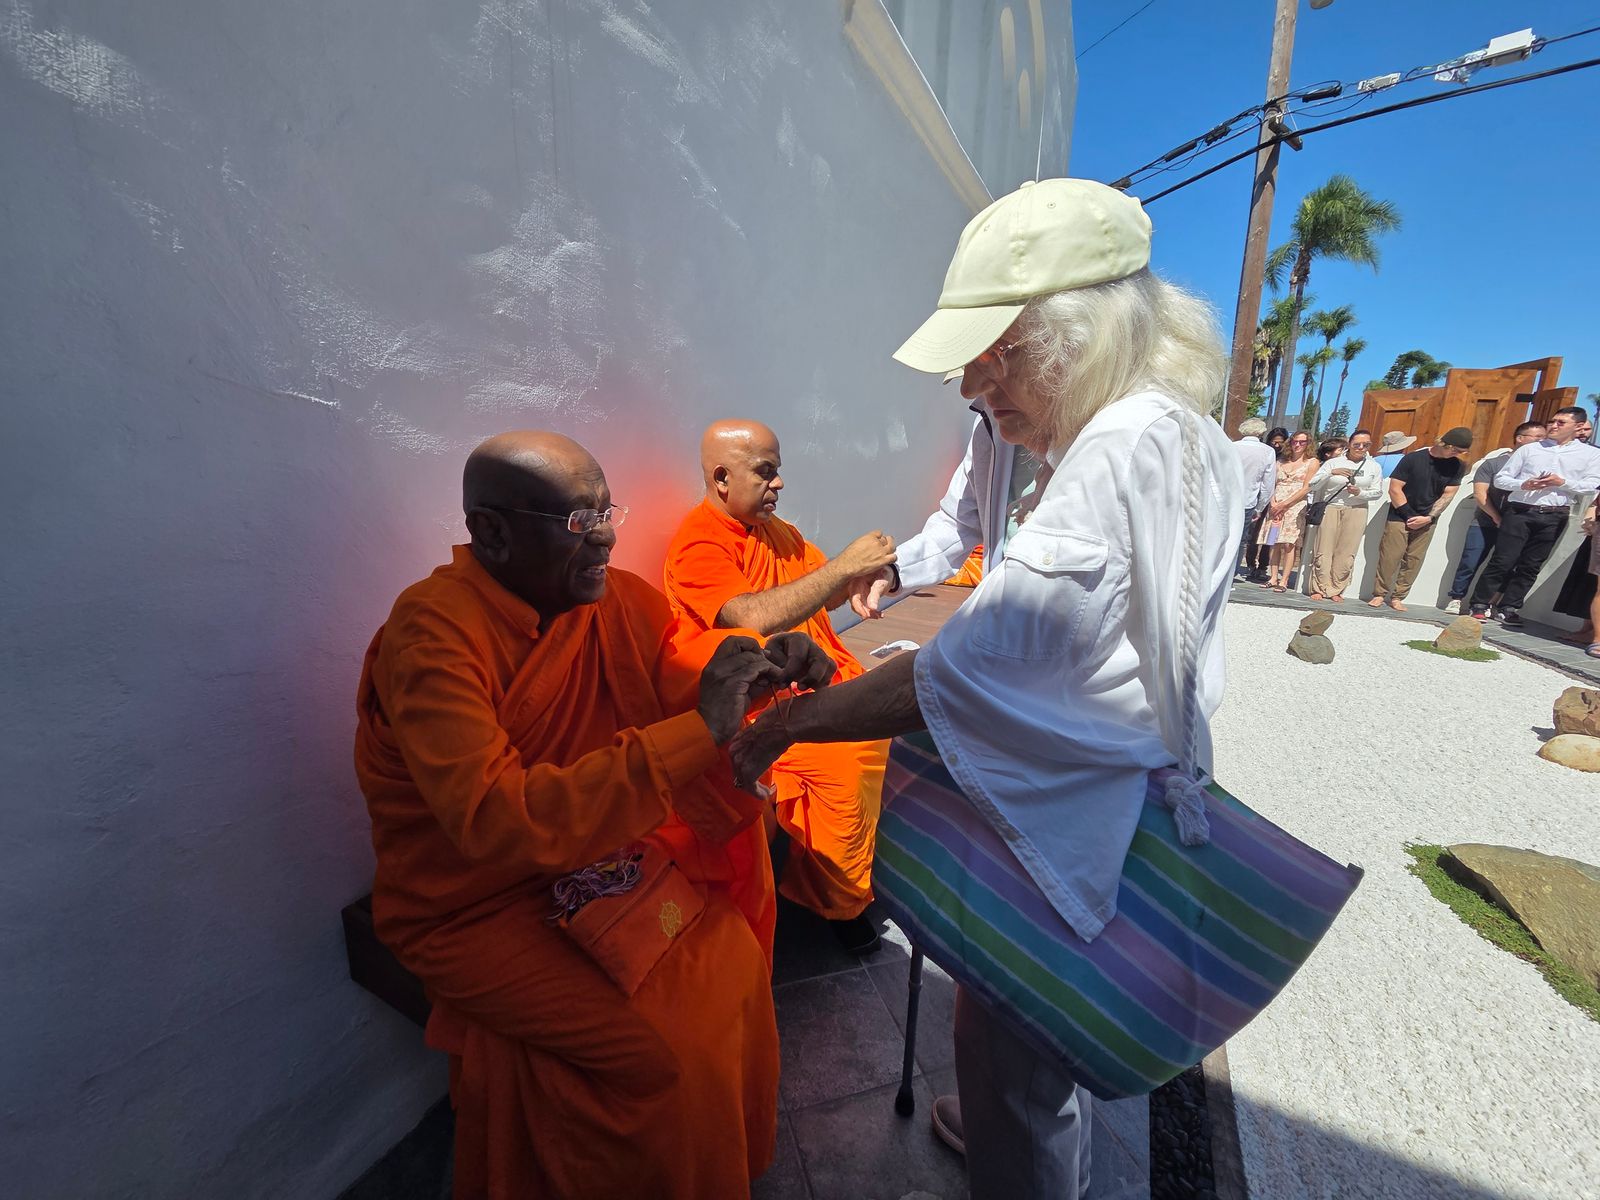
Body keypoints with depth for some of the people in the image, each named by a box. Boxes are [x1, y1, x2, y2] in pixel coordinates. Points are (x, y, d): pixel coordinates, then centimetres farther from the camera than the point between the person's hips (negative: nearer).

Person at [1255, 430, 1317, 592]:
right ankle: (1273, 578, 1)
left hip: (1296, 506, -4)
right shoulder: (1281, 461, 18)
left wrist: (1284, 504, -10)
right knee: (1275, 544, -1)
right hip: (1276, 507, 4)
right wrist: (1273, 503, -5)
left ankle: (1284, 581, -11)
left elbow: (1306, 488, -3)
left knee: (1288, 544, -11)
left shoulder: (1312, 462, 6)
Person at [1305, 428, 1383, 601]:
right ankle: (1320, 589, 5)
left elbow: (1377, 492, 10)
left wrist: (1360, 492, -9)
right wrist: (1331, 473, -16)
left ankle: (1336, 590, 5)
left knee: (1346, 553, -3)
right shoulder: (1333, 462, 6)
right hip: (1330, 509, -1)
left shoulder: (1373, 467, 11)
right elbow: (1313, 485, -1)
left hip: (1356, 511, 1)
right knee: (1324, 551, -3)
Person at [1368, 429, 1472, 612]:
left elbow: (1447, 495, 3)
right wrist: (1409, 515, -10)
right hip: (1399, 517, -3)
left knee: (1414, 561, 1)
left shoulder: (1455, 466, 3)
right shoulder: (1413, 459, -8)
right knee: (1390, 558, -6)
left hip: (1427, 521, 4)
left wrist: (1429, 518, -10)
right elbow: (1395, 489, -9)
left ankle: (1397, 597, 7)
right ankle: (1379, 594, 4)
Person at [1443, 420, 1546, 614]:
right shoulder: (1494, 462, 1)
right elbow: (1480, 494, -4)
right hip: (1485, 523, -2)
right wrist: (1497, 518, -11)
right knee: (1470, 562, -3)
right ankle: (1456, 599, 9)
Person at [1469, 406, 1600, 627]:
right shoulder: (1528, 449, 10)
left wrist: (1562, 482, -14)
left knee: (1531, 566, 3)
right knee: (1502, 561, -7)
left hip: (1554, 517, 1)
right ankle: (1479, 605, -1)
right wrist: (1523, 485, -12)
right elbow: (1500, 478, 6)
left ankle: (1508, 608, 8)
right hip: (1520, 511, -1)